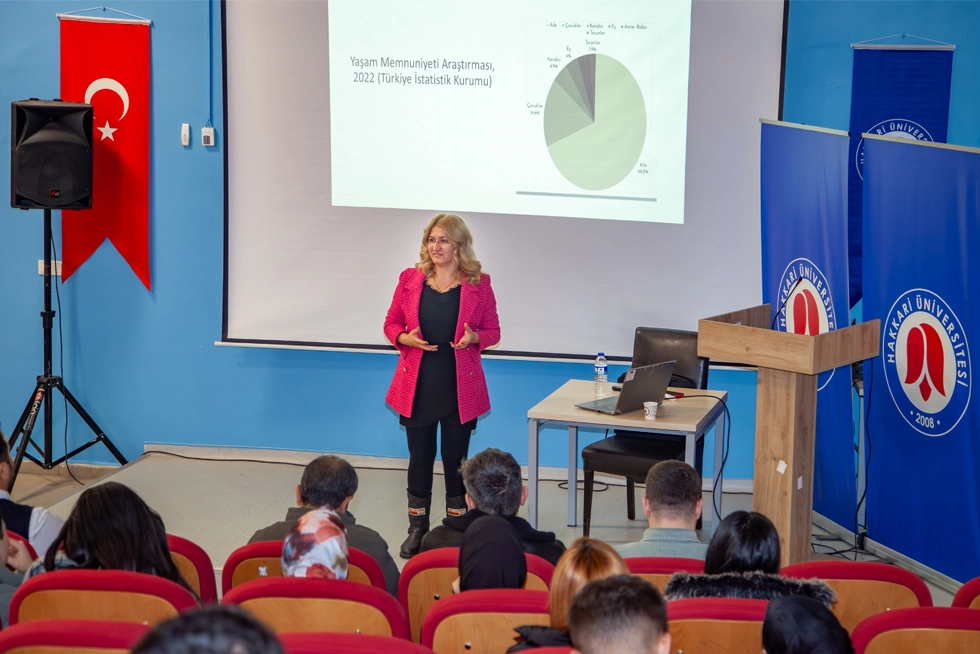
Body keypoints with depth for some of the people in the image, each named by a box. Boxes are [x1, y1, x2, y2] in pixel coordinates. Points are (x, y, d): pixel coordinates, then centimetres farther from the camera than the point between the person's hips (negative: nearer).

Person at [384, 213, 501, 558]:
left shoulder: (478, 284, -2)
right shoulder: (410, 280, 1)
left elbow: (493, 331, 5)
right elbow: (391, 324, 8)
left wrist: (474, 337, -17)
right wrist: (407, 338, -14)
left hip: (460, 387, -1)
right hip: (418, 385, 1)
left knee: (455, 459, 5)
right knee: (420, 457, 8)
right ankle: (417, 529, 21)